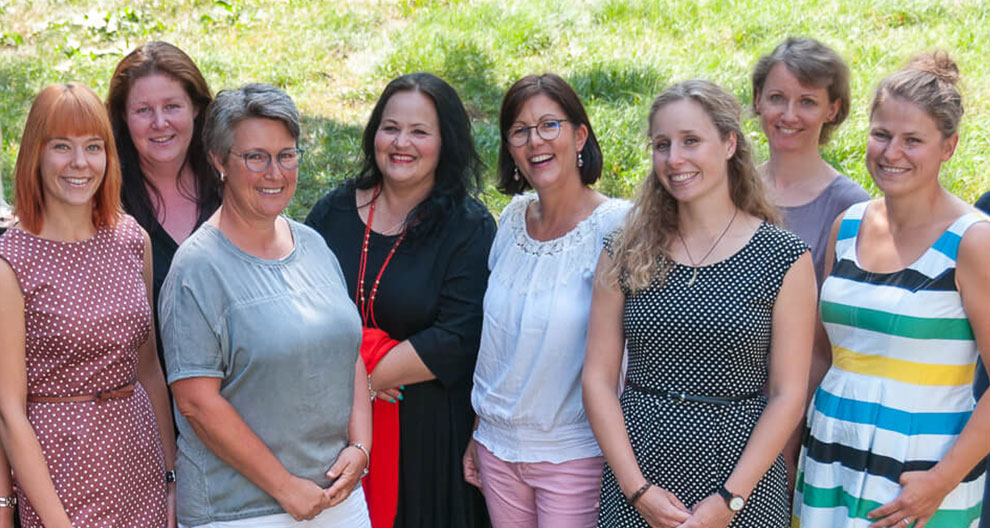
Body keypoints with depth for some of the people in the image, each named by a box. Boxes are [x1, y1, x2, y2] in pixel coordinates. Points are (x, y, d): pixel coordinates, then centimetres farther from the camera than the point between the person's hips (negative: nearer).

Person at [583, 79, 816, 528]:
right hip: (636, 474, 2)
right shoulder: (625, 253, 1)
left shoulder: (785, 256, -4)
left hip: (742, 477, -1)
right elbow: (598, 378, 0)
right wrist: (637, 488, -9)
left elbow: (787, 395, -6)